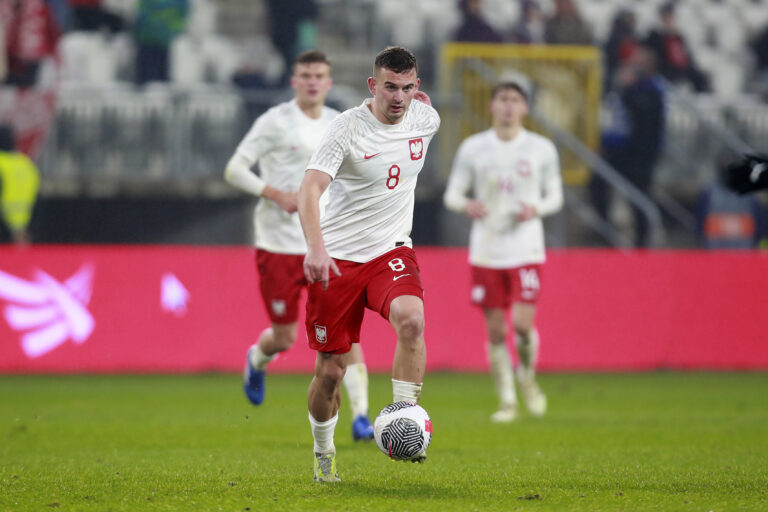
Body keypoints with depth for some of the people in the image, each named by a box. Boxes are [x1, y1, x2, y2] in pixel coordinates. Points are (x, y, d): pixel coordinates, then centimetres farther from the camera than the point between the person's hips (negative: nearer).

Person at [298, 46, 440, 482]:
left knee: (411, 319, -31)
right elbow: (310, 189, -25)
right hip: (337, 258, -3)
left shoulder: (426, 119, 1)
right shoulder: (349, 127, -15)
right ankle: (324, 454, 26)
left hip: (391, 250, 3)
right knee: (330, 371, 1)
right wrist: (316, 248, -38)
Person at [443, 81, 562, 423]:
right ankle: (506, 400, 15)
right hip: (486, 251, 1)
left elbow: (555, 196, 10)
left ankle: (528, 379, 16)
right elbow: (452, 194, 7)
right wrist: (466, 205, -16)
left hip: (526, 250, -1)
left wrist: (537, 209, -12)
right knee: (495, 329, 2)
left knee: (523, 322, -13)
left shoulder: (542, 149, 3)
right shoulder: (473, 148, 3)